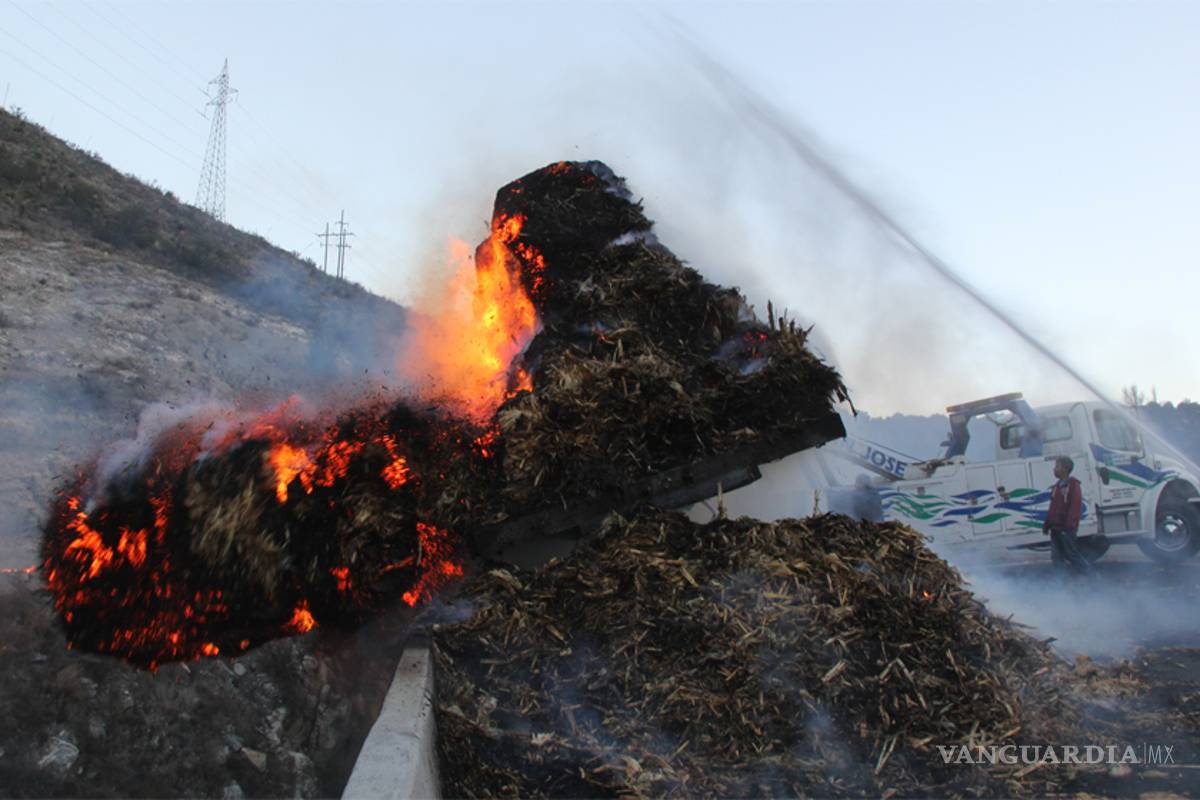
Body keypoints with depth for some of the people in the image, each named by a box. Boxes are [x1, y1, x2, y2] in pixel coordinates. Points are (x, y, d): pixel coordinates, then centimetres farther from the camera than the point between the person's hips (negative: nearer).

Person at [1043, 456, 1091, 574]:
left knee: (1073, 555, -4)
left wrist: (1069, 526, -22)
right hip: (1055, 528, 8)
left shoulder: (1073, 485, -9)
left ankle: (1089, 576, 5)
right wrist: (1047, 524, 16)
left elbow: (1075, 507, -17)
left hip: (1066, 529, -8)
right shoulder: (1057, 486, 17)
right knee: (1057, 557, 8)